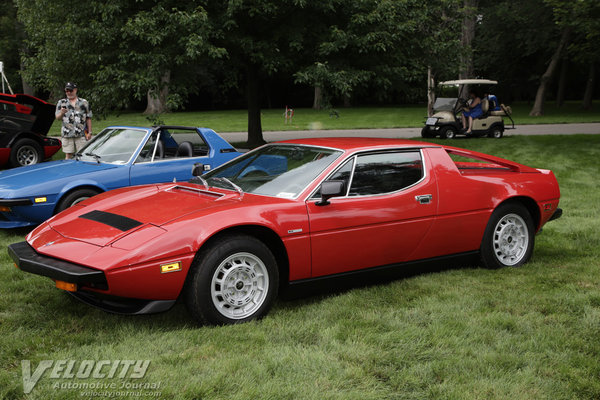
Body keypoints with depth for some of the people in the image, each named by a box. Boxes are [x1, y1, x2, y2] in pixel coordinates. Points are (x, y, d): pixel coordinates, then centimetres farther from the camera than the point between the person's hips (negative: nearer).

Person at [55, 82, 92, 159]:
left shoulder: (84, 102, 11)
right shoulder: (61, 103, 12)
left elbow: (88, 118, 9)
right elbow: (57, 117, 6)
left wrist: (89, 132, 2)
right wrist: (61, 113, -17)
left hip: (81, 135, -1)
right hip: (67, 135, 1)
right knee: (68, 156, 2)